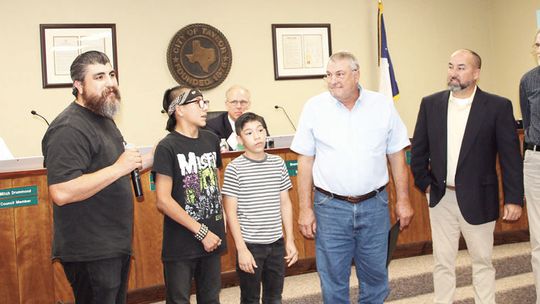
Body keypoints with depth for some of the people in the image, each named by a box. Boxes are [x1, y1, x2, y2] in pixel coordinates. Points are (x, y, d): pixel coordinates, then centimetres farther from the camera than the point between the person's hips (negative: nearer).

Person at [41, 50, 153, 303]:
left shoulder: (103, 119, 13)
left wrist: (152, 159, 11)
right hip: (90, 253, -10)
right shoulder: (69, 128, -20)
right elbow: (61, 193, -30)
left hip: (116, 245, 10)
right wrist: (118, 168, -26)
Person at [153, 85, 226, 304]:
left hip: (212, 237, 5)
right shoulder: (167, 147, -11)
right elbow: (163, 201, -15)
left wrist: (218, 227, 10)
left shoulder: (211, 140, 6)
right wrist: (201, 232, -13)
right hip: (181, 243, -5)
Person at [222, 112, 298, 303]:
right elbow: (231, 213, -10)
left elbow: (285, 203, 8)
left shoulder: (278, 163, 2)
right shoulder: (234, 169, -10)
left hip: (276, 243, 4)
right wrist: (241, 249, -13)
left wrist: (290, 240, 6)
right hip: (250, 244, -4)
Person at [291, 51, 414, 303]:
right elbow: (305, 160, 0)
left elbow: (396, 156, 5)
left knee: (375, 275, 13)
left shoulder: (382, 105, 0)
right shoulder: (314, 107, -2)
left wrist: (403, 200, 4)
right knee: (333, 278, 8)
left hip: (374, 205, 1)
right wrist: (305, 209, -2)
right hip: (330, 208, -1)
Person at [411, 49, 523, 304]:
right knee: (442, 263, 13)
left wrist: (514, 198, -9)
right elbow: (418, 149, 8)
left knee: (482, 261, 12)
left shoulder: (498, 107, -8)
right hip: (441, 198, 3)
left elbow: (511, 156, -8)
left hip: (478, 199, -2)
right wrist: (423, 183, 5)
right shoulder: (430, 104, 1)